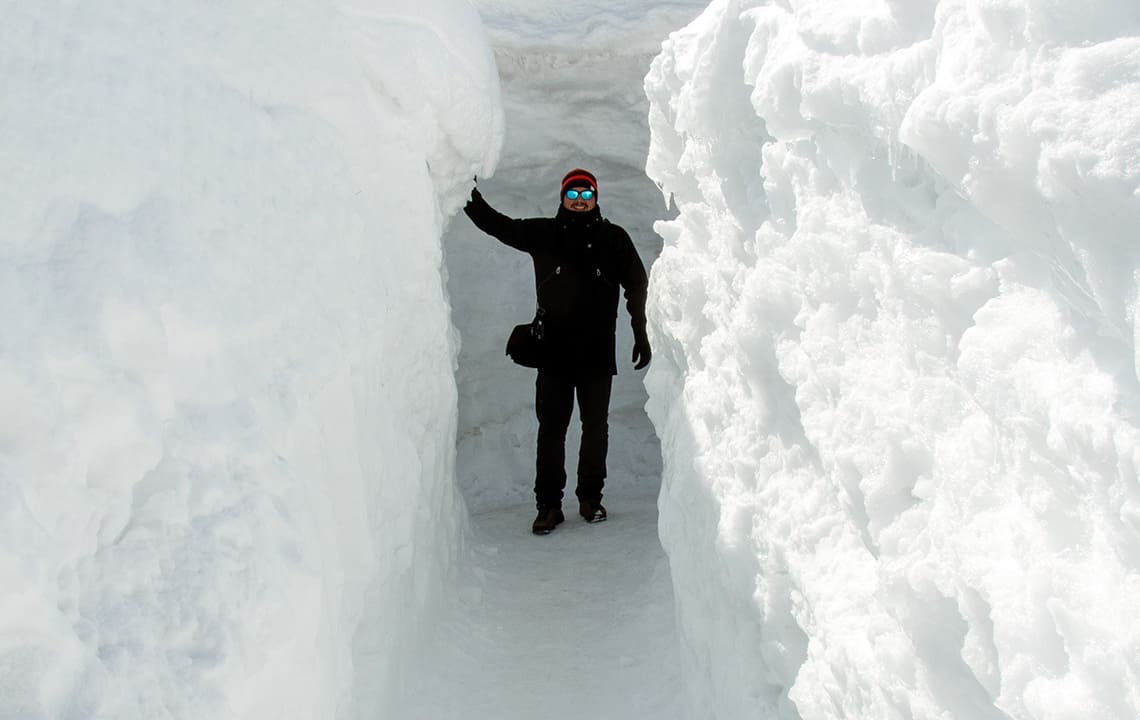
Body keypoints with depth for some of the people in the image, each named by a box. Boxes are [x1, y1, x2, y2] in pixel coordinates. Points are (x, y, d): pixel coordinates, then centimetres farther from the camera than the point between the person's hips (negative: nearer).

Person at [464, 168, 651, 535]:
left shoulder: (614, 238, 6)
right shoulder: (542, 233, 6)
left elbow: (637, 286, 8)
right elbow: (496, 224, 11)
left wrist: (641, 336, 4)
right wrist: (469, 194, -3)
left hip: (597, 352, 0)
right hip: (553, 350, 0)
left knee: (596, 426, 7)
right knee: (551, 428, 0)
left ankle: (590, 497, 20)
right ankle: (549, 504, 6)